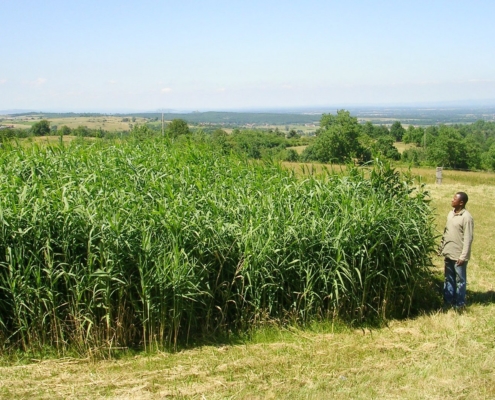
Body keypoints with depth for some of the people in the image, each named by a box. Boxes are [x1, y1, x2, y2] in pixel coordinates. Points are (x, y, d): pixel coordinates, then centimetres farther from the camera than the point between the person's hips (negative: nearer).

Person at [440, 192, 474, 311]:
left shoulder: (466, 217, -17)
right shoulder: (451, 214, 7)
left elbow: (468, 238, -17)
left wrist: (463, 256, -18)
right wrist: (442, 248, 14)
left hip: (459, 255, -7)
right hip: (449, 253, 7)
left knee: (460, 280, 6)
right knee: (449, 279, 16)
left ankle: (460, 304, 17)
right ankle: (448, 301, 27)